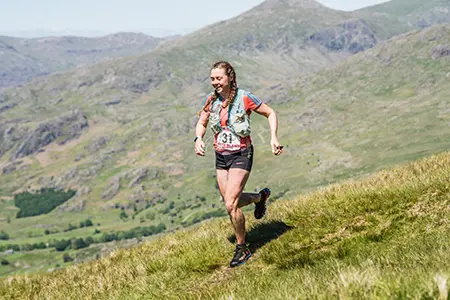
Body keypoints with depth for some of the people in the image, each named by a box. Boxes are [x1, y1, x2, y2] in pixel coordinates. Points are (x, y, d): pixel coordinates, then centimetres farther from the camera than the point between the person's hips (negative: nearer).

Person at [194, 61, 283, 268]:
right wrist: (199, 138, -10)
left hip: (241, 155, -6)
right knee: (230, 203, 12)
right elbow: (201, 123, 12)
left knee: (231, 205, -14)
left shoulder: (244, 98, -14)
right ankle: (260, 197, 44)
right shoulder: (211, 100, -1)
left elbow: (270, 113, -3)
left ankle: (242, 249, 6)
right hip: (221, 156, 6)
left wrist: (273, 137, -16)